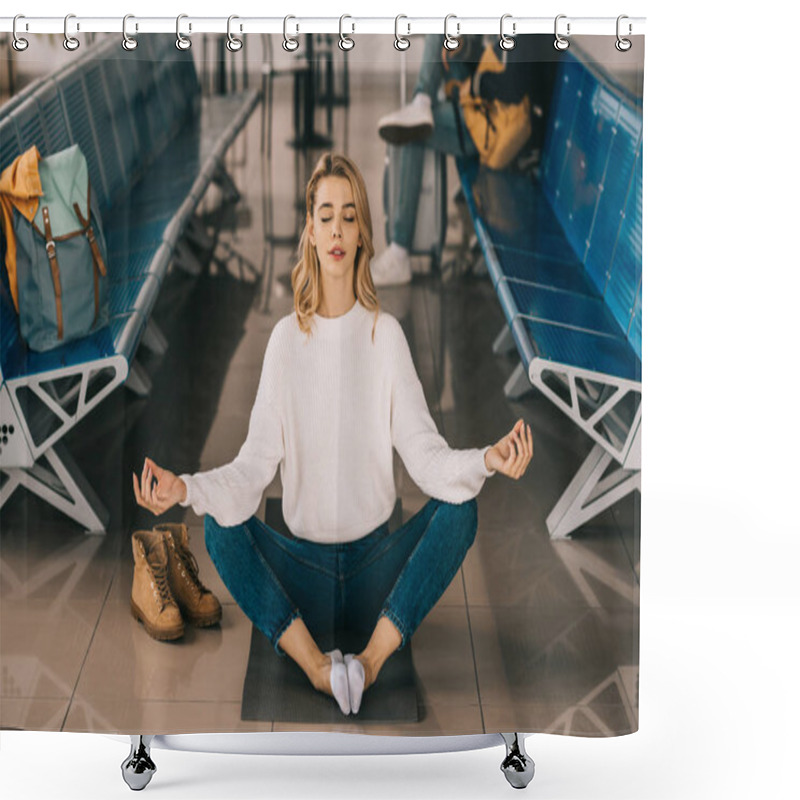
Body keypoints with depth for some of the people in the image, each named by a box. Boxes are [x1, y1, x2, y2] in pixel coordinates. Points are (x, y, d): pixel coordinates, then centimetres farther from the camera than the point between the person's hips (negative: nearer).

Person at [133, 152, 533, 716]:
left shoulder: (386, 333, -1)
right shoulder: (287, 337, -1)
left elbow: (424, 451, -9)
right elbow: (255, 463, -9)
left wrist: (486, 460, -30)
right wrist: (186, 489, -28)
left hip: (376, 557, 0)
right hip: (305, 564, 0)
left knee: (461, 507, -24)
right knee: (219, 526, -25)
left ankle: (373, 657, -26)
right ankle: (314, 664, -27)